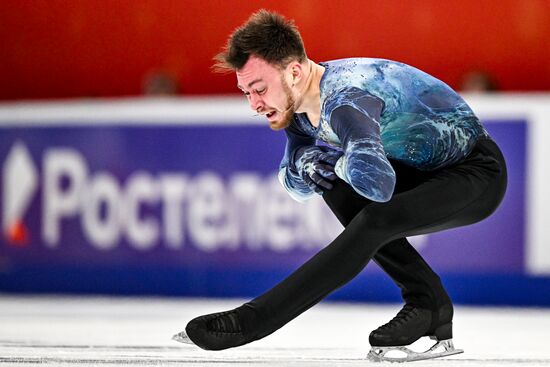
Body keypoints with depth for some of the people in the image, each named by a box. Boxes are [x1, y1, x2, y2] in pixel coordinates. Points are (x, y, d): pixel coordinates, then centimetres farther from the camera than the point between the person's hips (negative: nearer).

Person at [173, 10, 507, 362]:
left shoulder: (345, 98, -32)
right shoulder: (301, 100, -3)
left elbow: (378, 184, -47)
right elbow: (297, 186, 11)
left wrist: (343, 162, -24)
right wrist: (305, 164, -14)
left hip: (480, 174, -9)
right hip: (425, 170, 9)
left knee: (375, 222, -28)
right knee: (334, 184, -6)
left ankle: (252, 321, -25)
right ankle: (428, 303, -3)